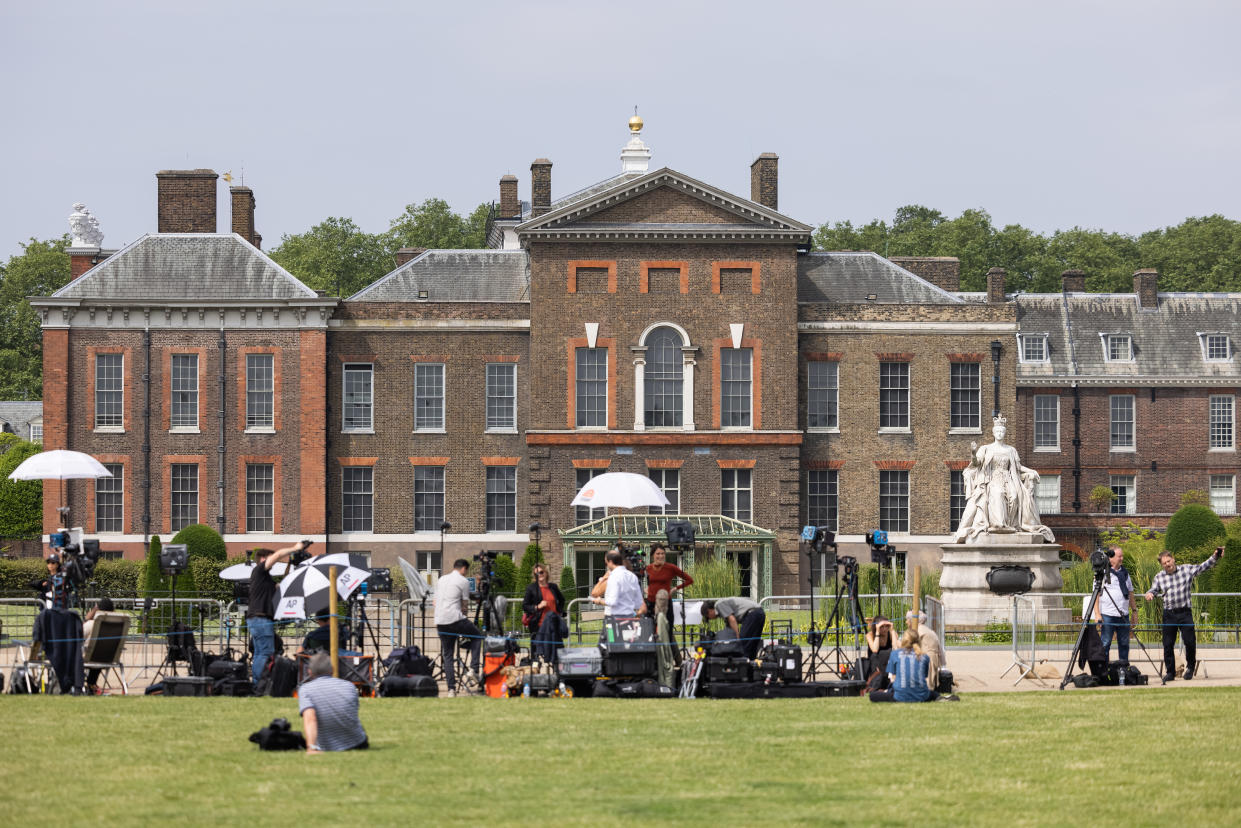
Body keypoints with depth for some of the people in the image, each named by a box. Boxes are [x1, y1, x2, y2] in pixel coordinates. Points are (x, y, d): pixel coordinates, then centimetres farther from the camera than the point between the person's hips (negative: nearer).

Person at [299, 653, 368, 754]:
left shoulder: (305, 690, -10)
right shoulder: (349, 686, -1)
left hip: (326, 748, 0)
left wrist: (311, 748, -36)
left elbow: (310, 719, -26)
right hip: (357, 745, 0)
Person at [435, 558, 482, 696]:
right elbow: (465, 604, 3)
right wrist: (464, 616, 20)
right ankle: (473, 668, 4)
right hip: (455, 619, -6)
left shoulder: (441, 580, 20)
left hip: (440, 622, 6)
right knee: (477, 636, 18)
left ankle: (451, 689, 4)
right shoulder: (463, 581, 0)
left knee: (447, 655, 10)